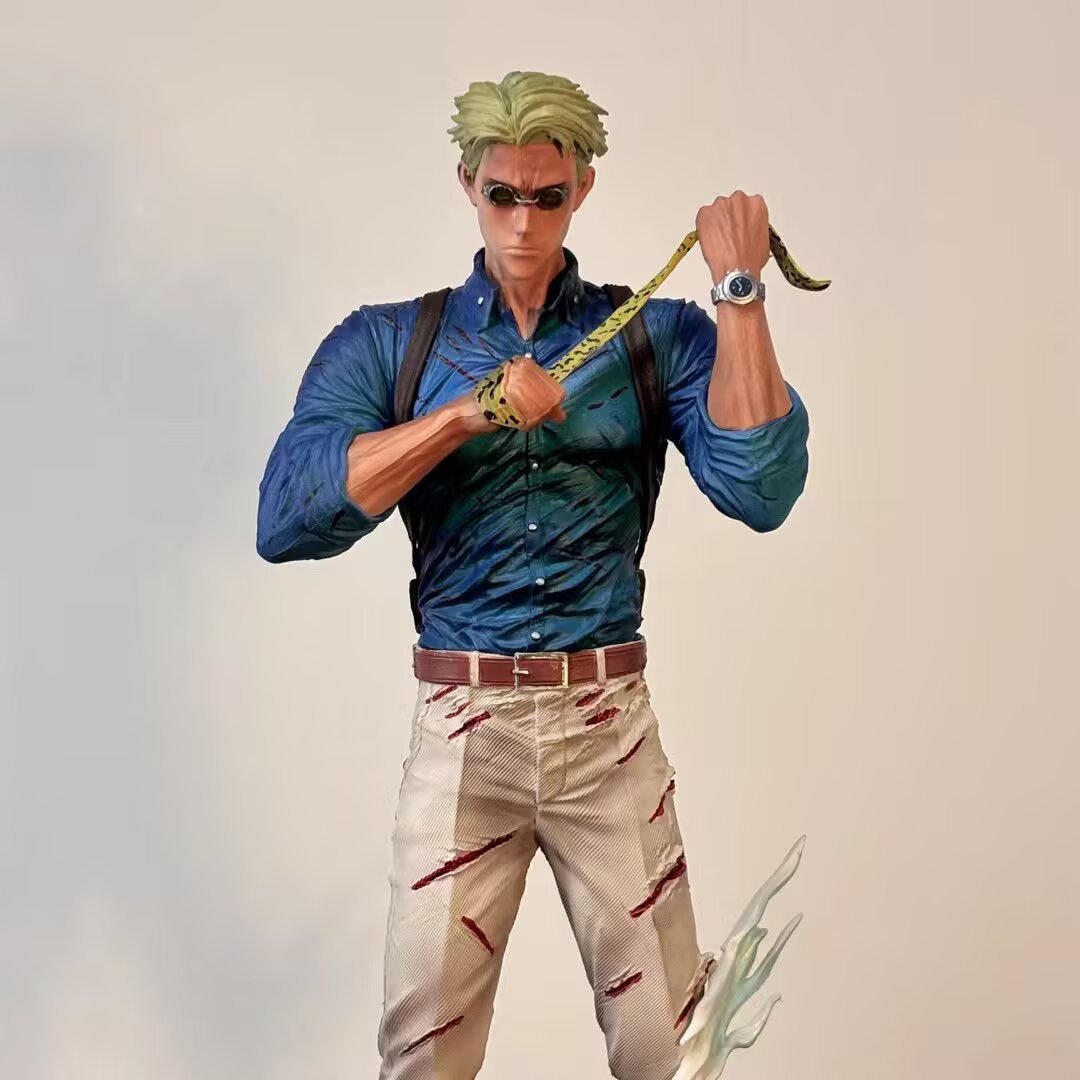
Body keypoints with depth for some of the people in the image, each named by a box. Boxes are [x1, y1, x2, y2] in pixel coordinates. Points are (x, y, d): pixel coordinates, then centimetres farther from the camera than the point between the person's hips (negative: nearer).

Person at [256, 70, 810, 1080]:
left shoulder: (659, 336, 4)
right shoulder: (386, 342, 3)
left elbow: (760, 490, -11)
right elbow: (284, 520, -11)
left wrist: (741, 290, -14)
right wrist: (468, 412, -17)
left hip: (610, 727, 0)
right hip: (461, 729, 0)